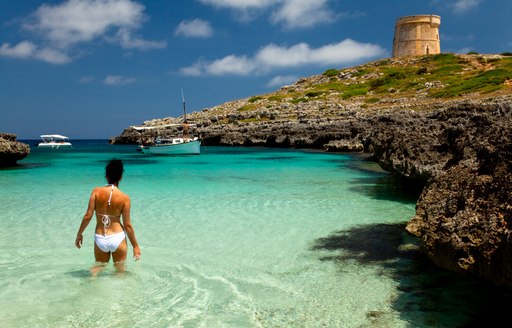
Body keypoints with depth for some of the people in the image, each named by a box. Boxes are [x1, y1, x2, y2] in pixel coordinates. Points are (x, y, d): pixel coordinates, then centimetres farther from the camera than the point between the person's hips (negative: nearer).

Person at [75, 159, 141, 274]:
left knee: (99, 266, 23)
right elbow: (127, 225, -6)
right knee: (120, 269, 20)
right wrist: (135, 246, 4)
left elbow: (88, 216, -7)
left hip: (100, 239, 2)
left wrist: (79, 234, 9)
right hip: (117, 238, -2)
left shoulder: (96, 191, -5)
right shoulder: (124, 198, -9)